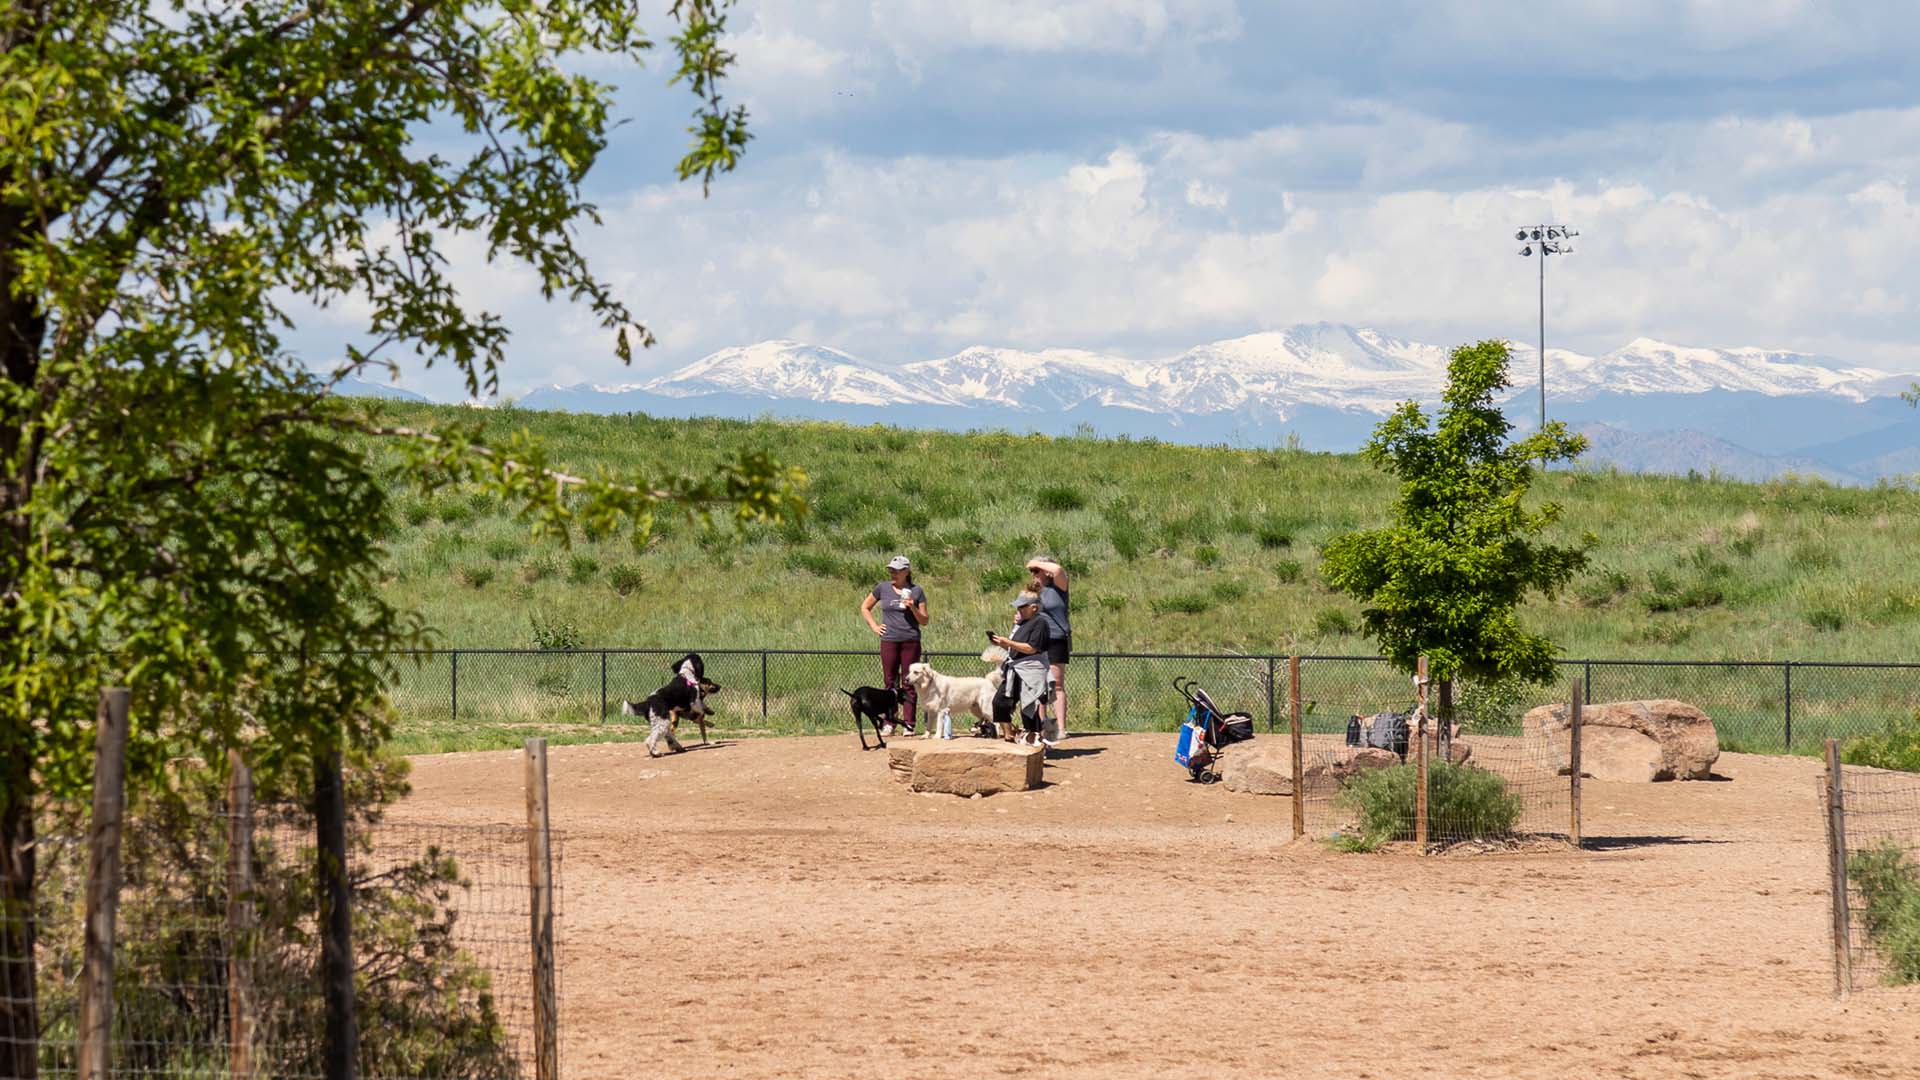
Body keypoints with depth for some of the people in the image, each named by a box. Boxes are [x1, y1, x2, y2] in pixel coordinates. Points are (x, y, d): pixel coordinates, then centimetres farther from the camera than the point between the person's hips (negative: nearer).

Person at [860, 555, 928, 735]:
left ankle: (908, 723, 2)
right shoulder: (882, 588, 6)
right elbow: (865, 607, 18)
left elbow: (924, 621, 6)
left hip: (911, 641, -1)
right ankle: (889, 723, 6)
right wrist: (874, 626, 7)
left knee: (909, 684, -1)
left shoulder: (916, 591, 3)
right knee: (890, 683, 2)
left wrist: (912, 608, -11)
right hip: (889, 641, 1)